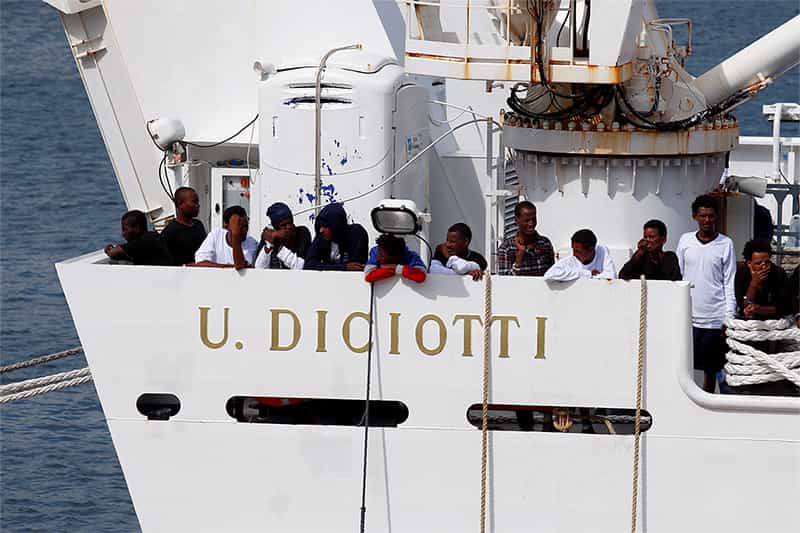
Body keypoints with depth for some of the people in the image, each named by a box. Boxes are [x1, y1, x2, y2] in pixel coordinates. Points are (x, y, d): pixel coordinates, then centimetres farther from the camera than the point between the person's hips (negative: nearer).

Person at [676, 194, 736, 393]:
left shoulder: (725, 244, 1)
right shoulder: (685, 241, 6)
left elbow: (730, 283, 2)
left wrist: (729, 319, -4)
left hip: (714, 318, -1)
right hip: (687, 317, 1)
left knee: (711, 369, 6)